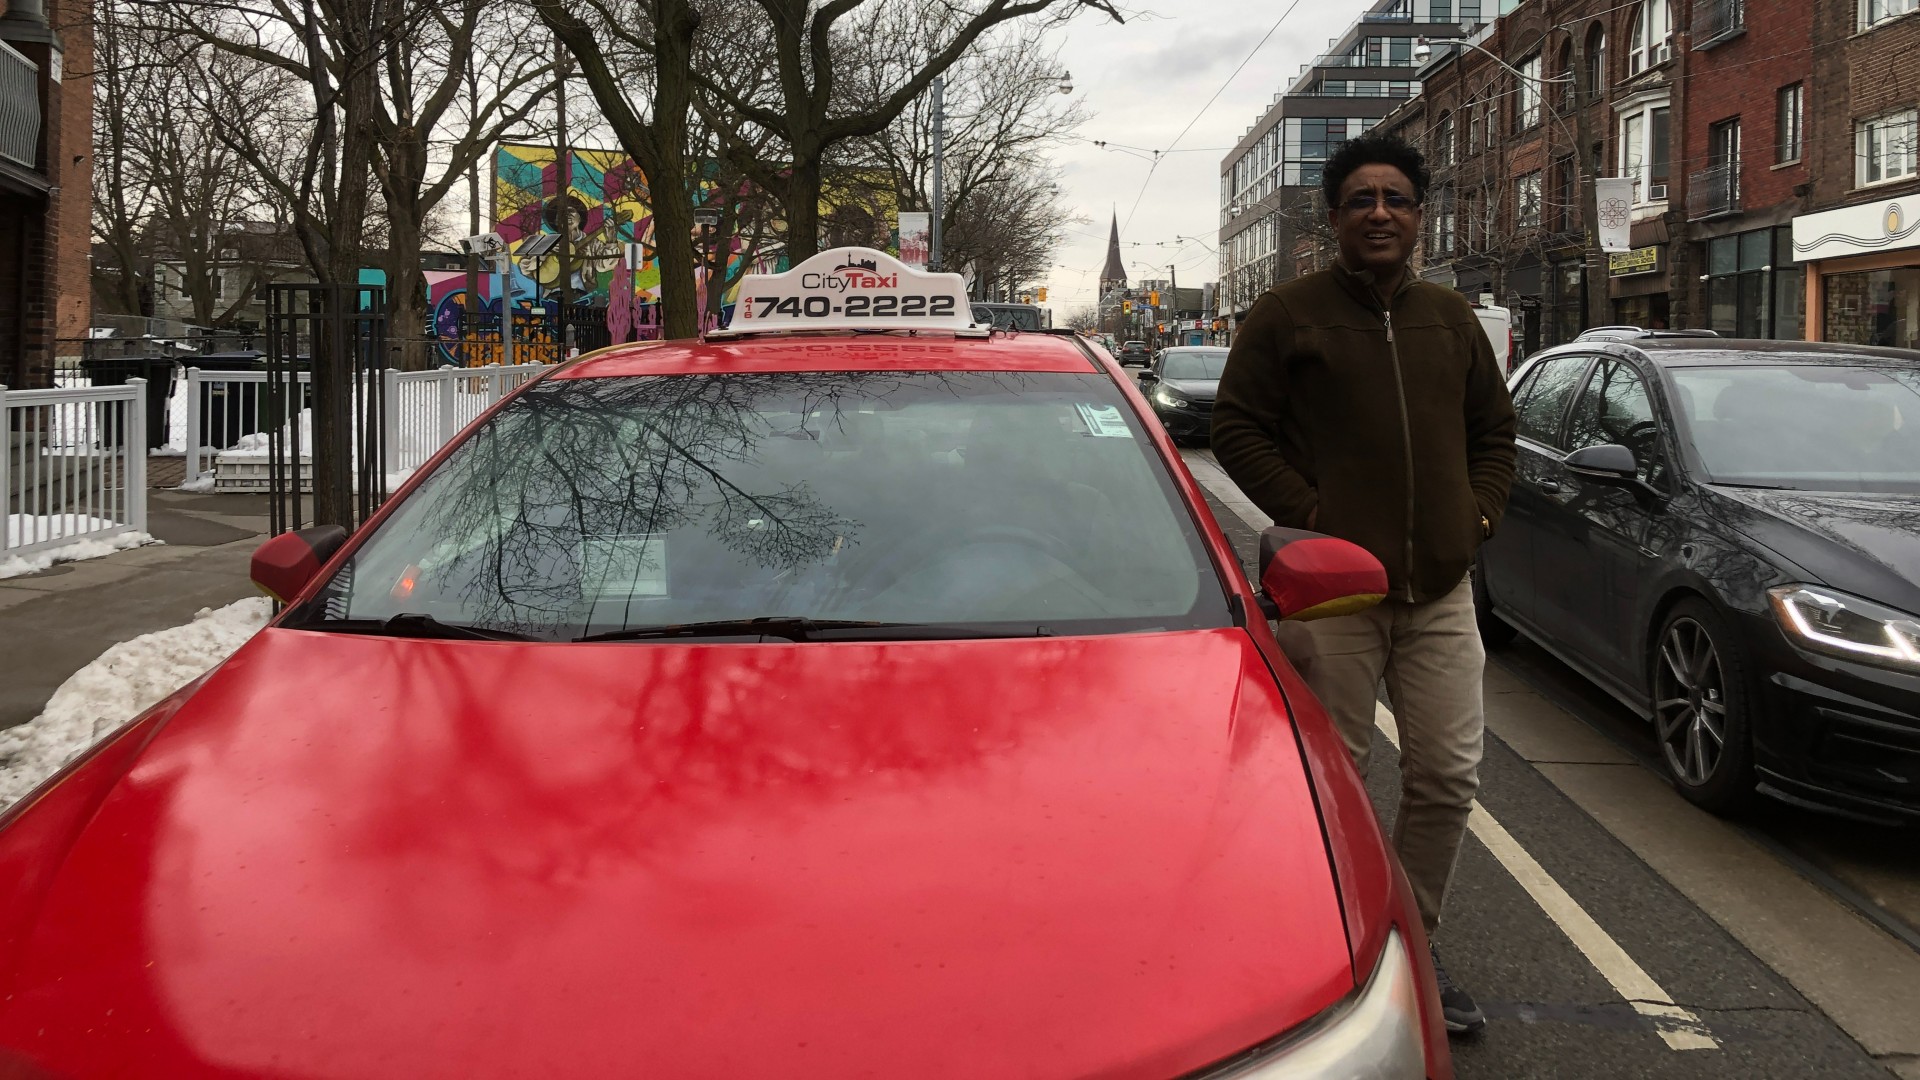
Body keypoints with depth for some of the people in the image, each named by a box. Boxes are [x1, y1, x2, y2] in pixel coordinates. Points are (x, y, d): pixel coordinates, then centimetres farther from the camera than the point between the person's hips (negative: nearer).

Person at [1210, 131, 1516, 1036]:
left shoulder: (1451, 319, 15)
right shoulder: (1288, 315, 0)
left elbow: (1494, 428, 22)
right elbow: (1236, 426, -3)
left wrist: (1481, 509, 6)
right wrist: (1308, 511, -11)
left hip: (1441, 588, 5)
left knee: (1447, 777, 5)